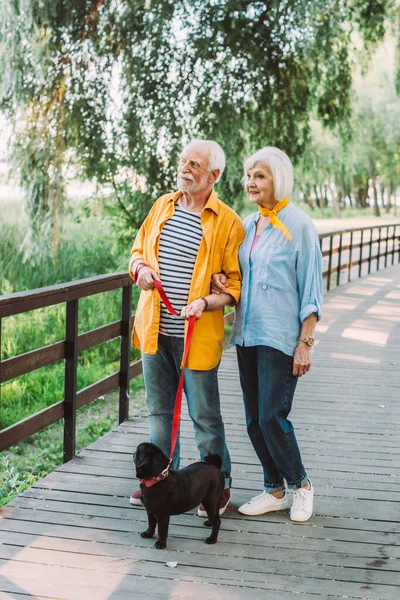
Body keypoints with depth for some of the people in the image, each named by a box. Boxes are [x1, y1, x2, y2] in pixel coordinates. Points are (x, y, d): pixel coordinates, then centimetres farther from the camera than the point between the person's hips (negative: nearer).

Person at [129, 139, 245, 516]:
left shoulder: (227, 222, -8)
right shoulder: (162, 206, 8)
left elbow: (236, 283, -6)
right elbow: (138, 249, 19)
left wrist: (206, 302, -23)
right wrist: (140, 266, -4)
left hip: (196, 336, -5)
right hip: (155, 330, 6)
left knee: (204, 416, 4)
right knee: (159, 410, 17)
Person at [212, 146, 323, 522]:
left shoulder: (298, 225, -8)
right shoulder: (248, 224, 11)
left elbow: (311, 290, -8)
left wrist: (305, 343, -12)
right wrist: (220, 279, -2)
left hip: (280, 338, -7)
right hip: (247, 335, 7)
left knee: (272, 417, -7)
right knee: (254, 420, 10)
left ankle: (300, 484, 16)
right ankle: (275, 491, 24)